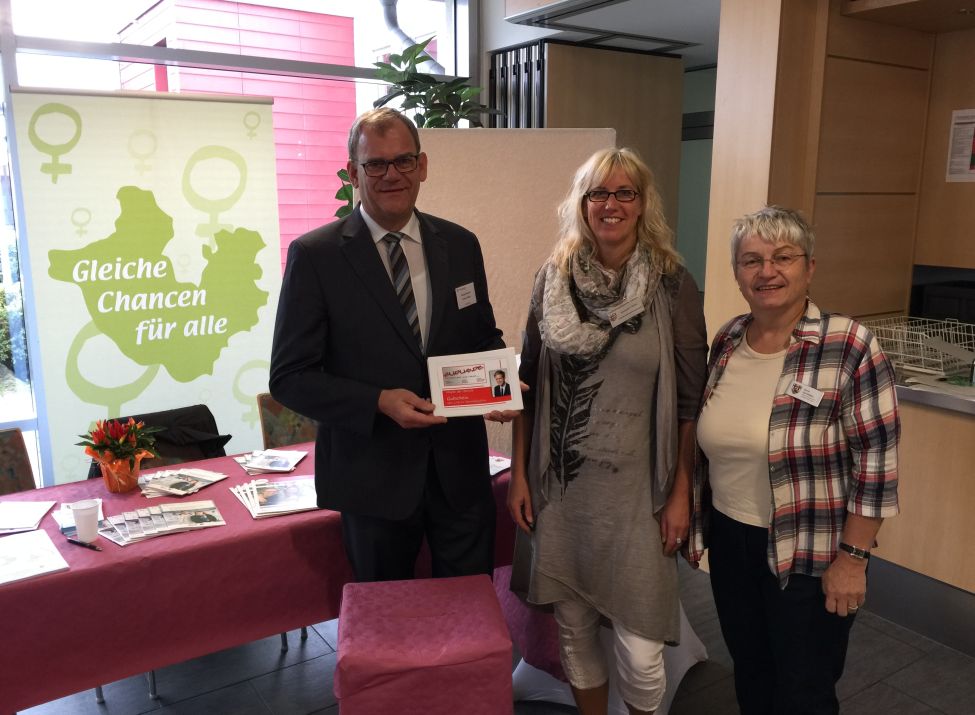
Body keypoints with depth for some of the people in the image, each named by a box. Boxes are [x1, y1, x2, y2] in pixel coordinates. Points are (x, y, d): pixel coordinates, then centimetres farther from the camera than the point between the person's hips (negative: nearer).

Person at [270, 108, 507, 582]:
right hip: (373, 477, -3)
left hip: (460, 469, 3)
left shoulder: (461, 245, 3)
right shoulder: (315, 256, -8)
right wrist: (379, 402, -22)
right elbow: (290, 377, -9)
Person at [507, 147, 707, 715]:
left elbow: (690, 398, -2)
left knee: (639, 646, 0)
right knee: (573, 625, 15)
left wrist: (681, 493, -3)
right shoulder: (554, 278, 2)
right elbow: (529, 384, 7)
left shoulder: (672, 285, -5)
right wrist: (519, 473, 5)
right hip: (560, 482, 3)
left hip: (634, 487, -2)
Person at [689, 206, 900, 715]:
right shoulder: (727, 341, 0)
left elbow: (876, 462, -15)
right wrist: (699, 520, 11)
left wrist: (852, 558, -14)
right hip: (730, 541, 5)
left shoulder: (849, 347, -17)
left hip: (809, 558, -5)